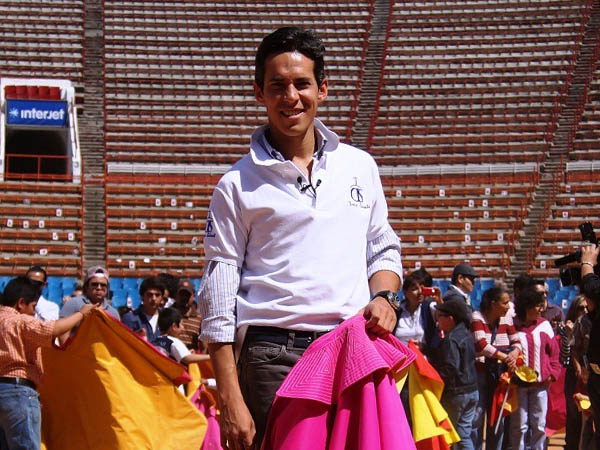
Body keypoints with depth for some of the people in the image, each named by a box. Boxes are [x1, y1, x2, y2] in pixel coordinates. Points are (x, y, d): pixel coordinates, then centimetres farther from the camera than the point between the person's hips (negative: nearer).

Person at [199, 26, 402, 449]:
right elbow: (218, 298, 2)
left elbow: (384, 250, 26)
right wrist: (230, 399, -5)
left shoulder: (360, 167, 16)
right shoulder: (238, 185, 5)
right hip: (274, 358, -3)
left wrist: (383, 296, 2)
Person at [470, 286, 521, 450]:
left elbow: (516, 342, 10)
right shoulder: (477, 317, -8)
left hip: (500, 375, 5)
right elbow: (481, 345, -19)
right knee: (476, 418, -5)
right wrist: (505, 357, -20)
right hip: (479, 373, -5)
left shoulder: (506, 319, 8)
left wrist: (514, 353, -13)